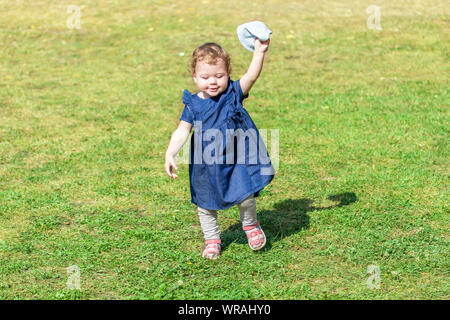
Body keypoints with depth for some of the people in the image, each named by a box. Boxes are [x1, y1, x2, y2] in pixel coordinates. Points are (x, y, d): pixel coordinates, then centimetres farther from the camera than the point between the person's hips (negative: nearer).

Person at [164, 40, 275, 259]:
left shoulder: (233, 94, -6)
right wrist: (170, 155, -21)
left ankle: (250, 225, 26)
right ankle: (212, 239, 35)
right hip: (206, 166, 2)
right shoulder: (193, 105, -5)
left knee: (245, 197, -7)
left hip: (237, 161, -2)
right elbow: (182, 131, -9)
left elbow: (251, 76, -21)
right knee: (206, 205, 12)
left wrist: (259, 52, -33)